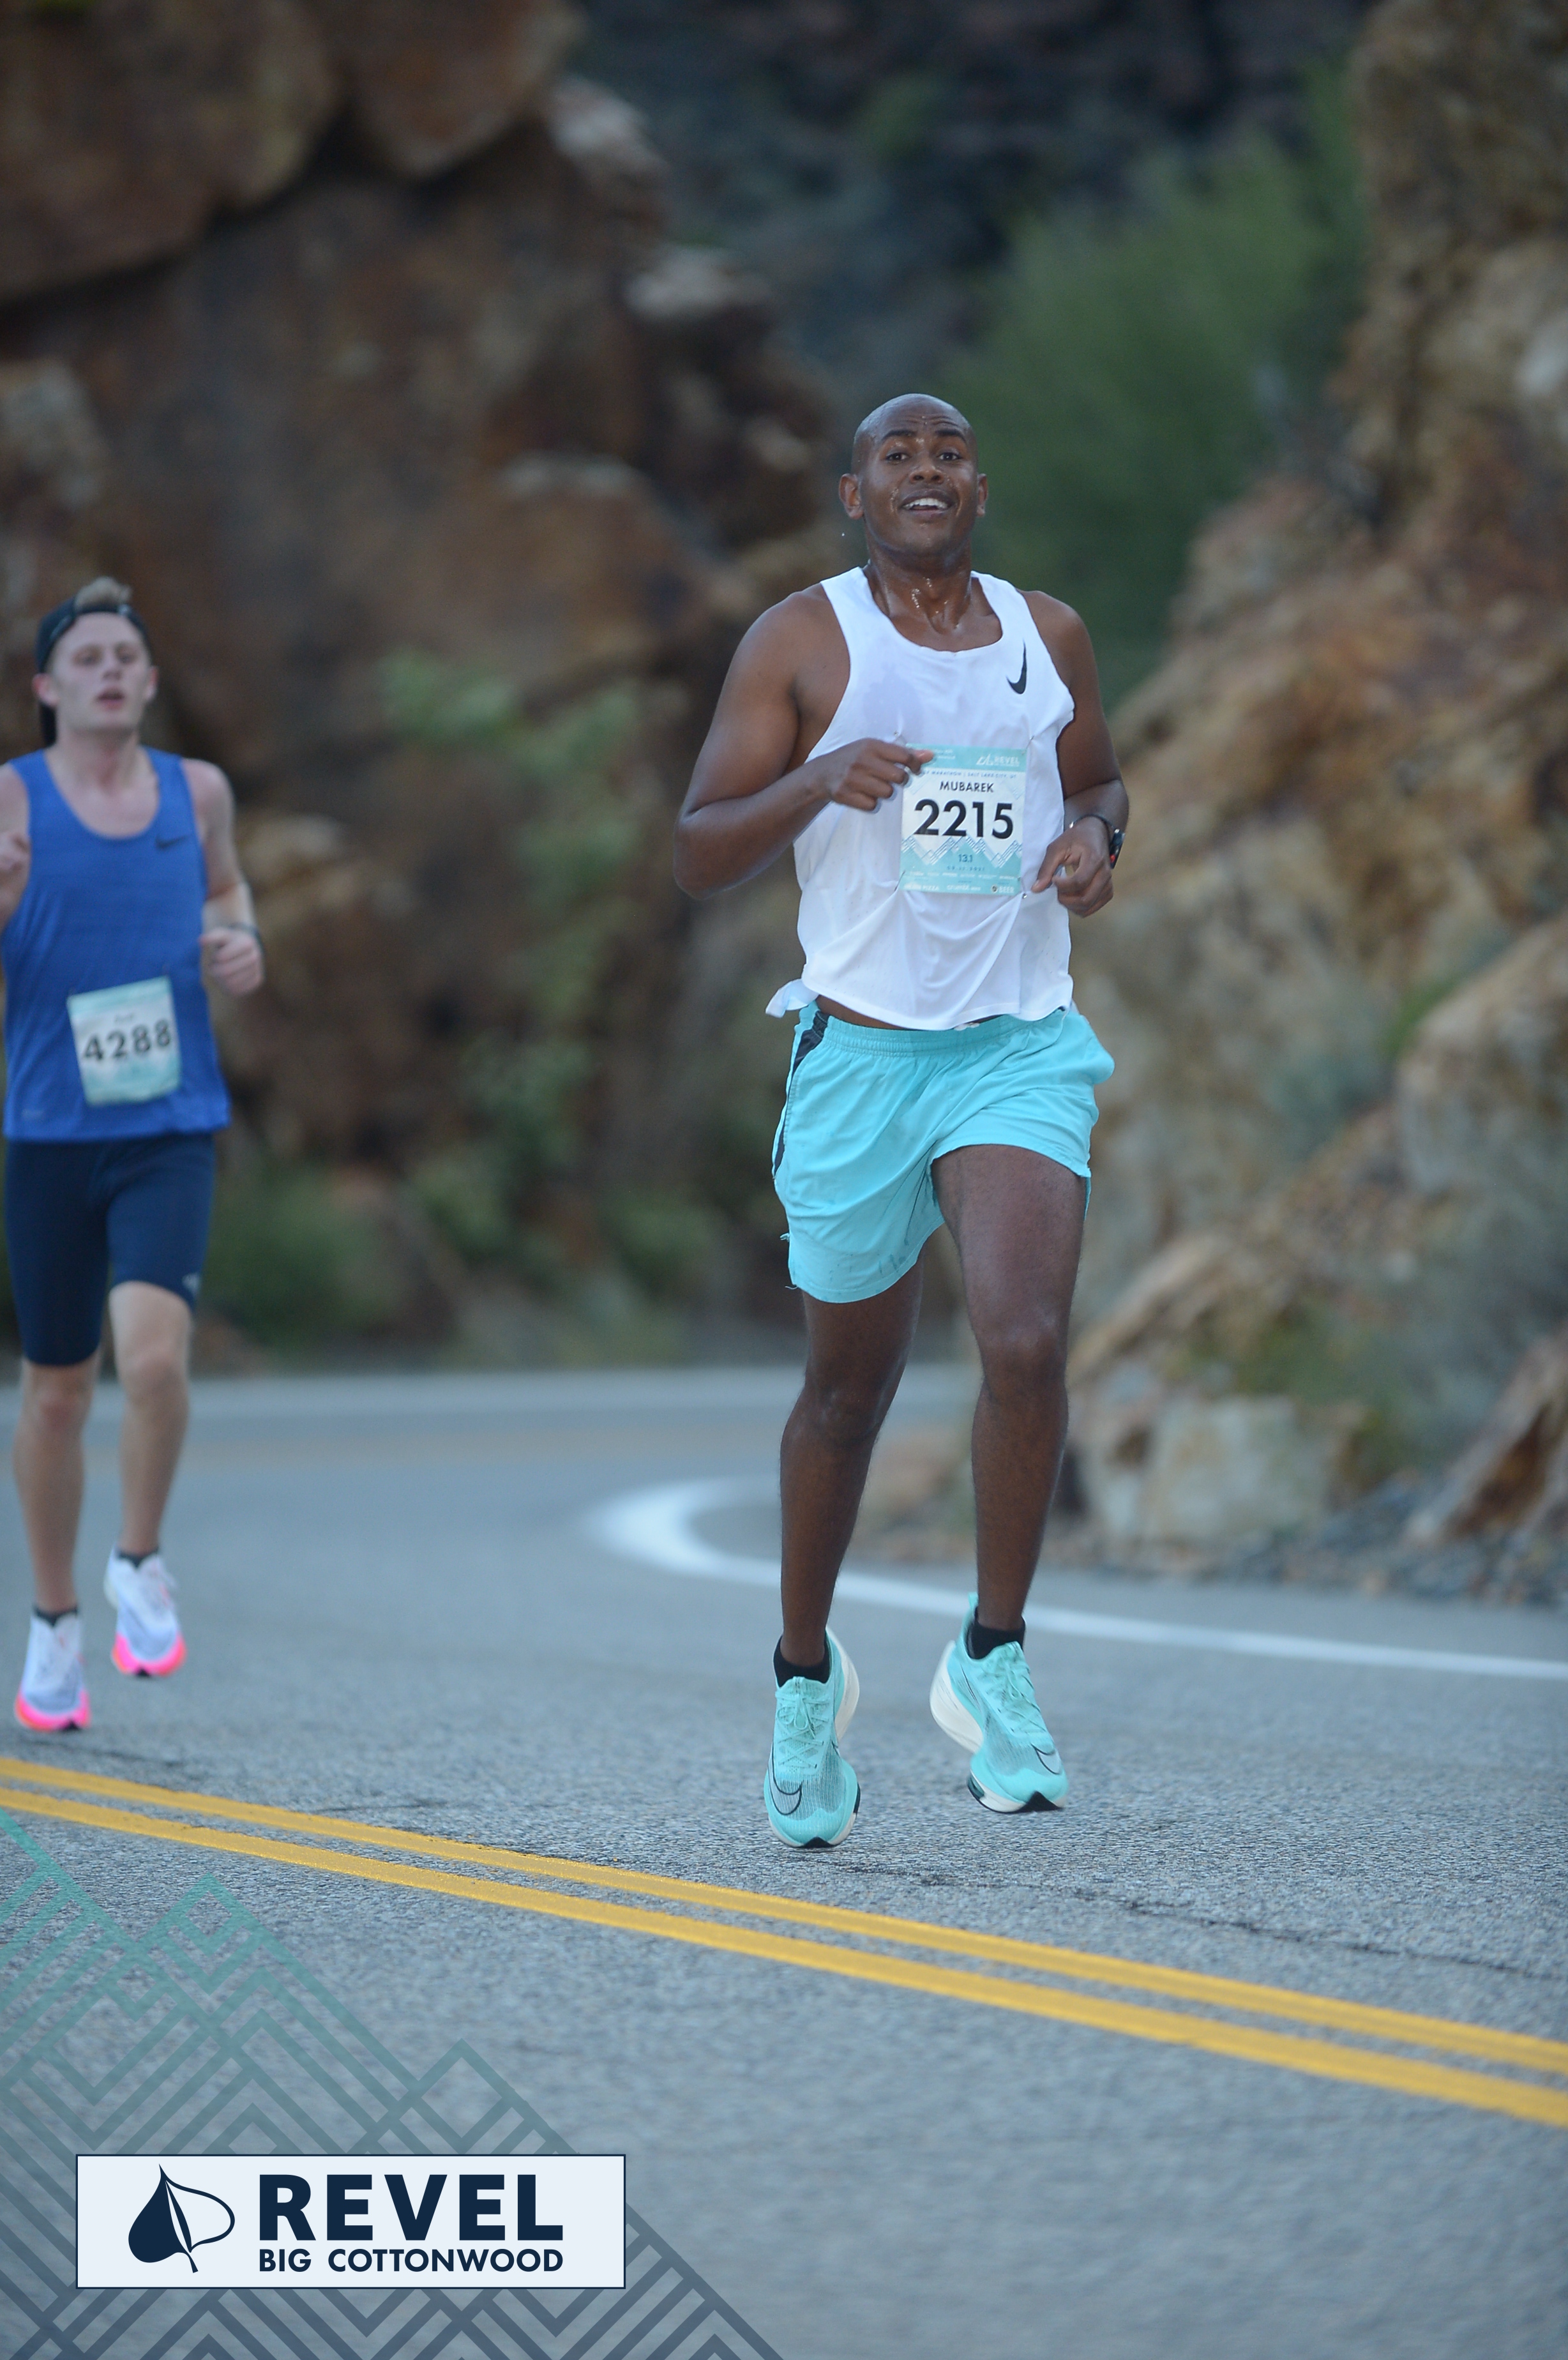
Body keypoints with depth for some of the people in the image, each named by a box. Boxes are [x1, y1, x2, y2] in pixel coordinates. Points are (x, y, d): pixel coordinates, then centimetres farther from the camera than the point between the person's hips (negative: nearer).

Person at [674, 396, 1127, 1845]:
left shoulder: (1051, 635, 9)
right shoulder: (802, 641, 0)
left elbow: (1099, 781, 26)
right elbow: (698, 855, -3)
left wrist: (1096, 838, 2)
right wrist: (815, 781, -21)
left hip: (1021, 1047, 1)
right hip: (862, 1053, -1)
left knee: (1028, 1343, -21)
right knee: (851, 1384, 11)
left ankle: (993, 1658, -5)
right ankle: (807, 1675, 32)